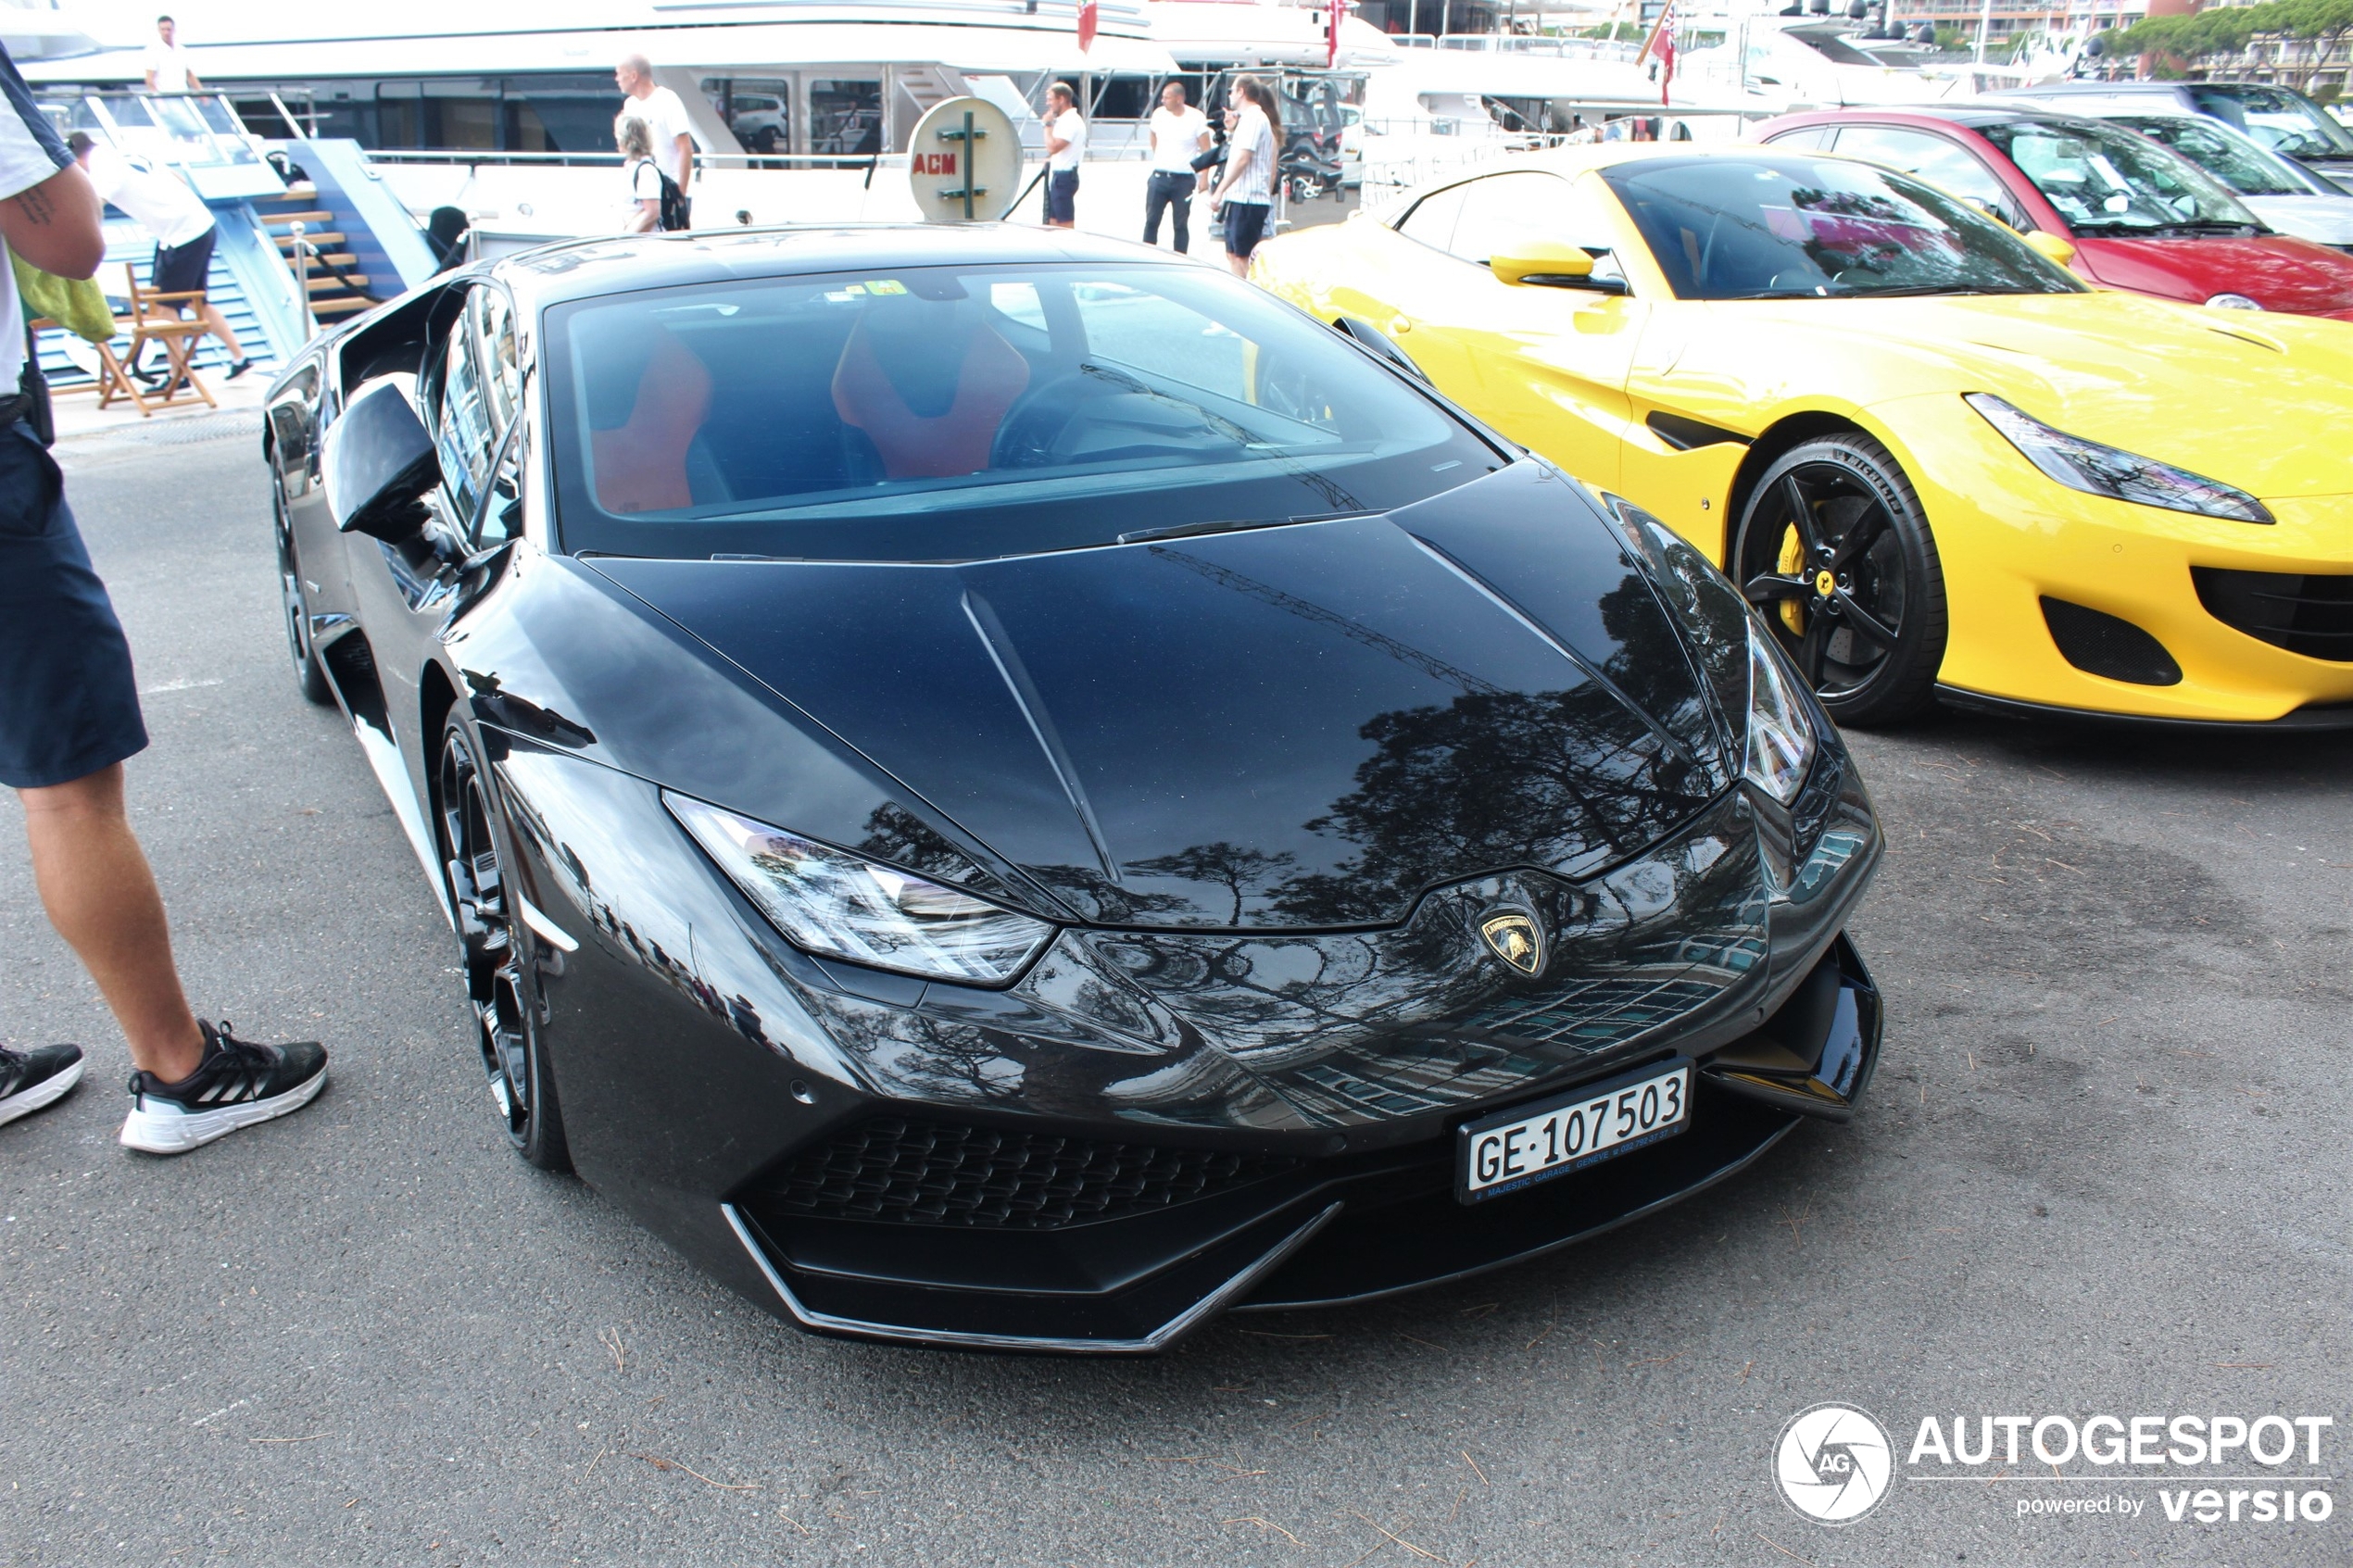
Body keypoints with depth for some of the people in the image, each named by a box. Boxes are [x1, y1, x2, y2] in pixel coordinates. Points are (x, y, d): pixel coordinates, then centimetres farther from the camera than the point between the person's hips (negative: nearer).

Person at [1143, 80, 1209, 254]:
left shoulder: (1196, 118, -7)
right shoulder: (1159, 114, 3)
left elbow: (1205, 149, -6)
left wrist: (1204, 177, -12)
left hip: (1184, 179, -3)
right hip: (1159, 176, 3)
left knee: (1181, 224, 3)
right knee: (1151, 221, 0)